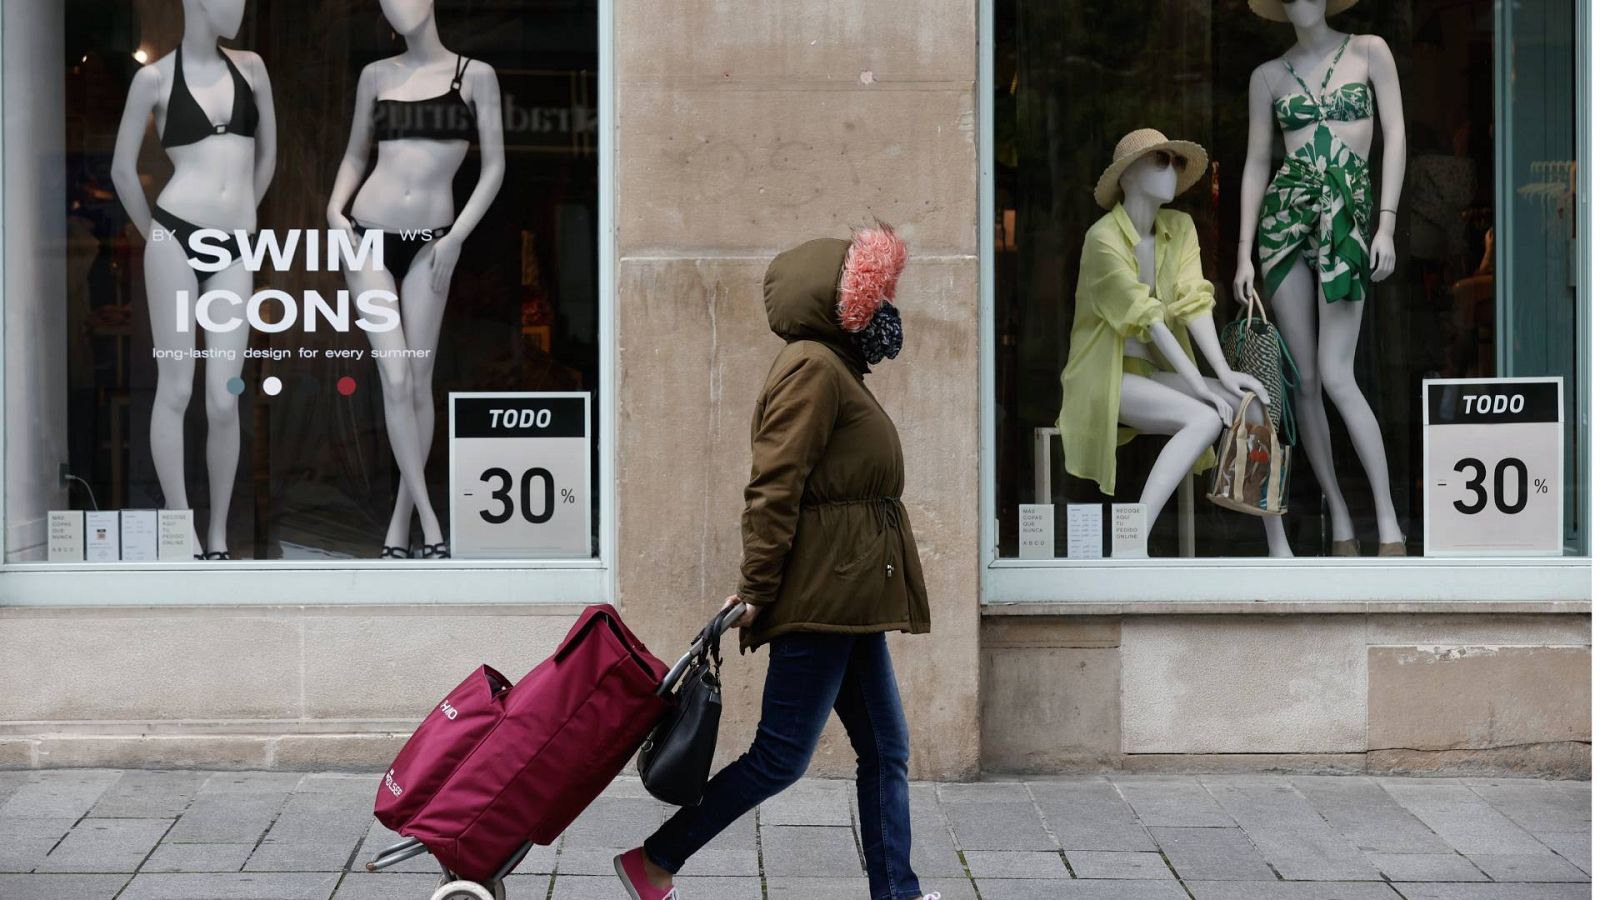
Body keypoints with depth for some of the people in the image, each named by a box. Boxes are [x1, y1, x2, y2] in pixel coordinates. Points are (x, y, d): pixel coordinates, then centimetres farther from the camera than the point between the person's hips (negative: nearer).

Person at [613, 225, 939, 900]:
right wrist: (756, 592, -21)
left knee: (885, 750, 10)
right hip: (825, 594, -10)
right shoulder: (814, 367, -11)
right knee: (781, 756, -7)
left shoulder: (832, 369, 19)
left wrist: (759, 589, 20)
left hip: (848, 597, 10)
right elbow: (773, 489, -18)